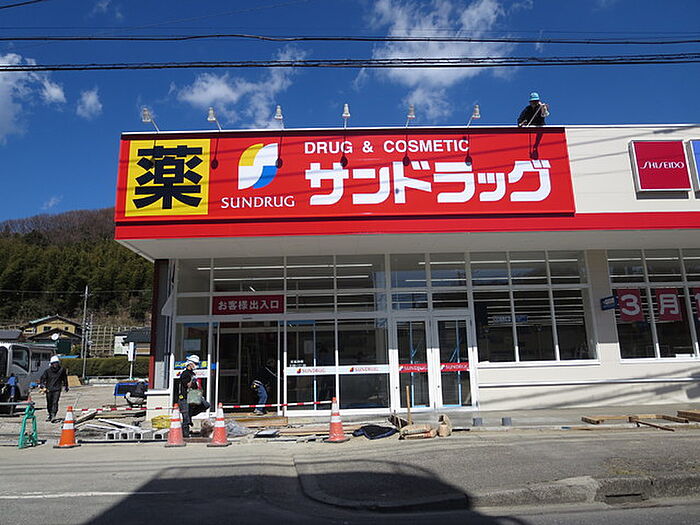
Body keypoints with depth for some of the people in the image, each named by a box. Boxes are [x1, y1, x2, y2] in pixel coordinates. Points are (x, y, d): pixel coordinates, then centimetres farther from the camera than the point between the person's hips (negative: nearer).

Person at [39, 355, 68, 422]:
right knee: (49, 404, 11)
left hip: (57, 390, -1)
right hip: (49, 390, 1)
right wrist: (43, 387, -16)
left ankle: (53, 415, -18)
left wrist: (66, 386, 24)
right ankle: (50, 415, 28)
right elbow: (42, 379, 0)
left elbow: (65, 378, 15)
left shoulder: (62, 370, 0)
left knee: (55, 402, -15)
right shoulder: (47, 371, -2)